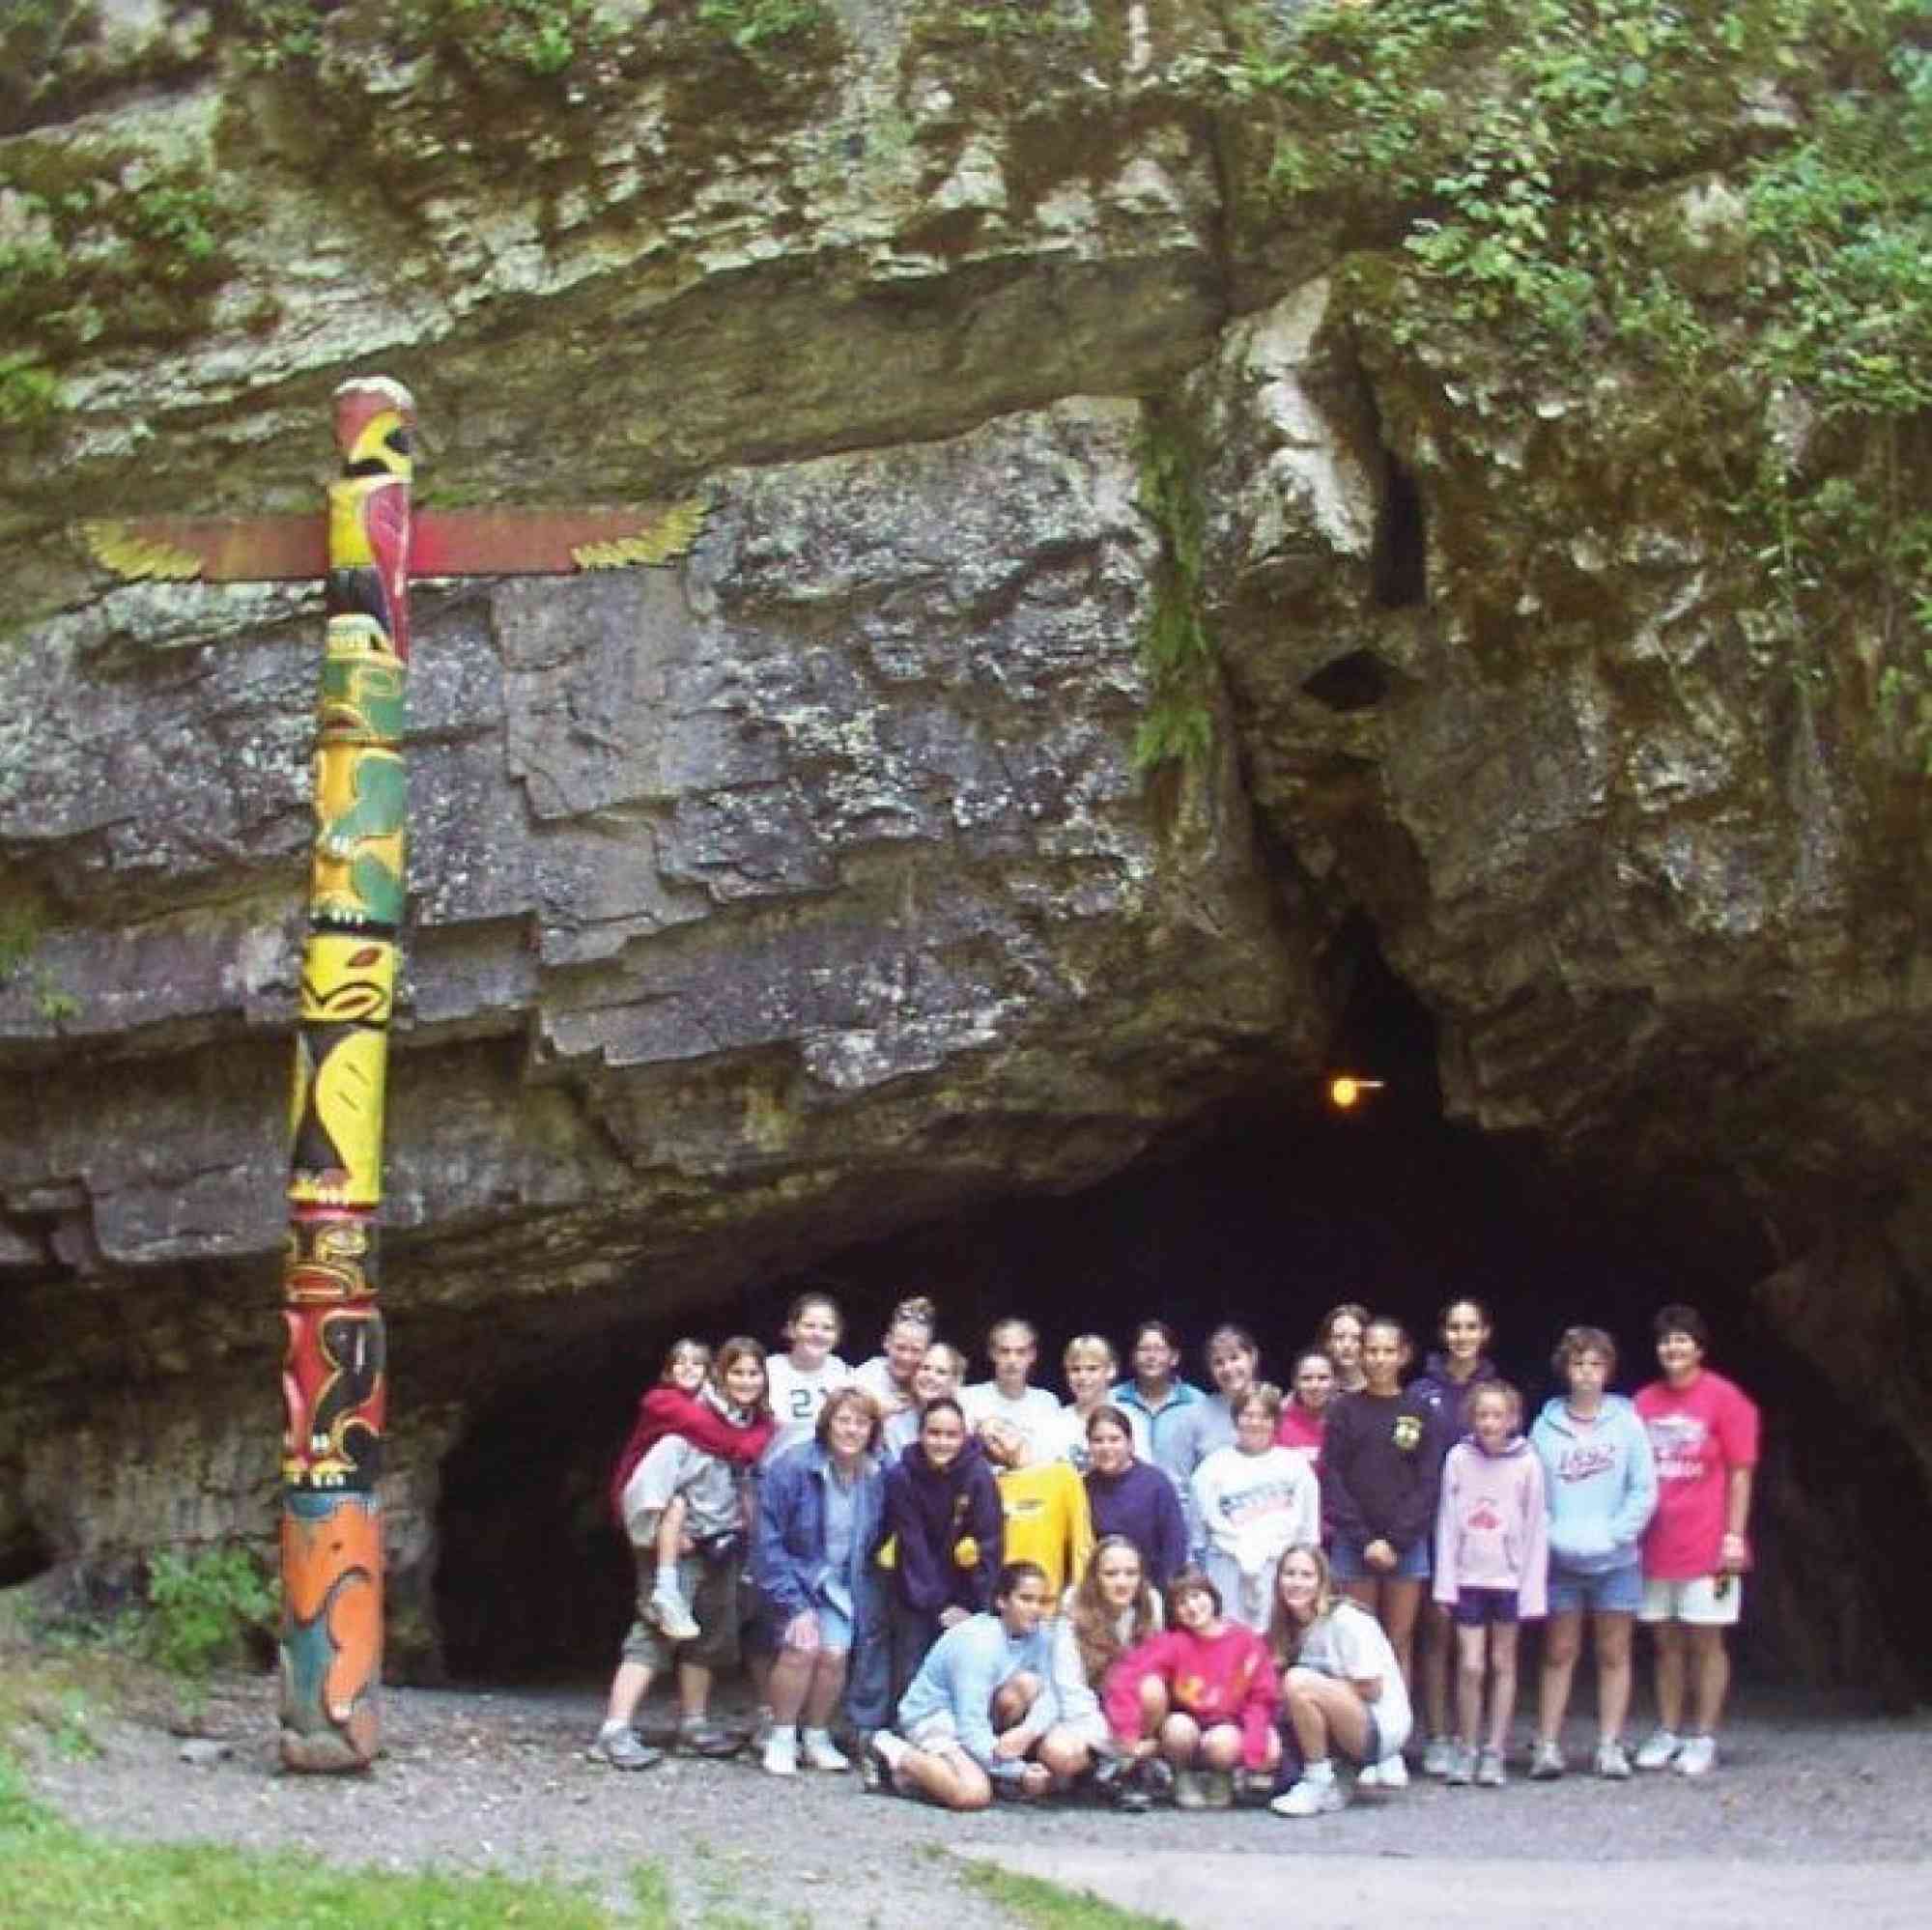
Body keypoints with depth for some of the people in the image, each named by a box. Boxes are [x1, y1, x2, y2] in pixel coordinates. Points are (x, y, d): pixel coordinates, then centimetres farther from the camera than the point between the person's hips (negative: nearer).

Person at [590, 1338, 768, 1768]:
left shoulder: (755, 1426, 3)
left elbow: (753, 1484, 18)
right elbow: (649, 1479, -26)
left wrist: (745, 1526, 6)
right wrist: (657, 1536, -19)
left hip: (722, 1547, 8)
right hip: (679, 1547, -7)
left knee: (710, 1636, 16)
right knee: (655, 1635, -13)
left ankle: (693, 1722, 30)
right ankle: (614, 1732, -16)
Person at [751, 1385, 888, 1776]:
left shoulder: (874, 1479, -8)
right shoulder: (792, 1469, -20)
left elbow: (870, 1545, 5)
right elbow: (767, 1541, -19)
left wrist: (864, 1597, -3)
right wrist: (794, 1605, -20)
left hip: (840, 1584, 3)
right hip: (795, 1575, -3)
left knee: (834, 1654, -13)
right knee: (802, 1648, -21)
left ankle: (816, 1738, 7)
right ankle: (781, 1738, -3)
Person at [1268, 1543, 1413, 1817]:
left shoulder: (1345, 1620, -16)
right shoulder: (1292, 1626, 7)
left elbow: (1372, 1689, -16)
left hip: (1381, 1729, -8)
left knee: (1299, 1682, -28)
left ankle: (1319, 1783, -15)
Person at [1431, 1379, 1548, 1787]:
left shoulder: (1527, 1463, -5)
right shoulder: (1459, 1458, -2)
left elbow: (1537, 1528, -3)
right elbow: (1448, 1523, 1)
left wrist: (1533, 1588, -5)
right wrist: (1445, 1582, -2)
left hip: (1510, 1578, 0)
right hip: (1468, 1576, 0)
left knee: (1503, 1664, 8)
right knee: (1470, 1666, -3)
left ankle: (1495, 1753, 15)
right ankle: (1466, 1750, 11)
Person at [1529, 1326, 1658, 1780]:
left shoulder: (1626, 1420, -1)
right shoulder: (1547, 1424, 0)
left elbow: (1644, 1490, -3)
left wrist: (1614, 1534, -11)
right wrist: (1554, 1535, -12)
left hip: (1615, 1559, 0)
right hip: (1560, 1560, 0)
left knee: (1613, 1654, 6)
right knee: (1558, 1654, 5)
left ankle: (1610, 1747, 11)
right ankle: (1548, 1747, 6)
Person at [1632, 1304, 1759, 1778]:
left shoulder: (1725, 1398, -5)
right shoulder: (1644, 1402, 7)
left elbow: (1740, 1473, -5)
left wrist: (1734, 1538, -10)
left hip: (1706, 1547, -4)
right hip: (1655, 1545, 4)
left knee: (1705, 1640, 2)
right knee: (1665, 1641, 10)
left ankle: (1703, 1740, 8)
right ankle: (1667, 1735, 18)